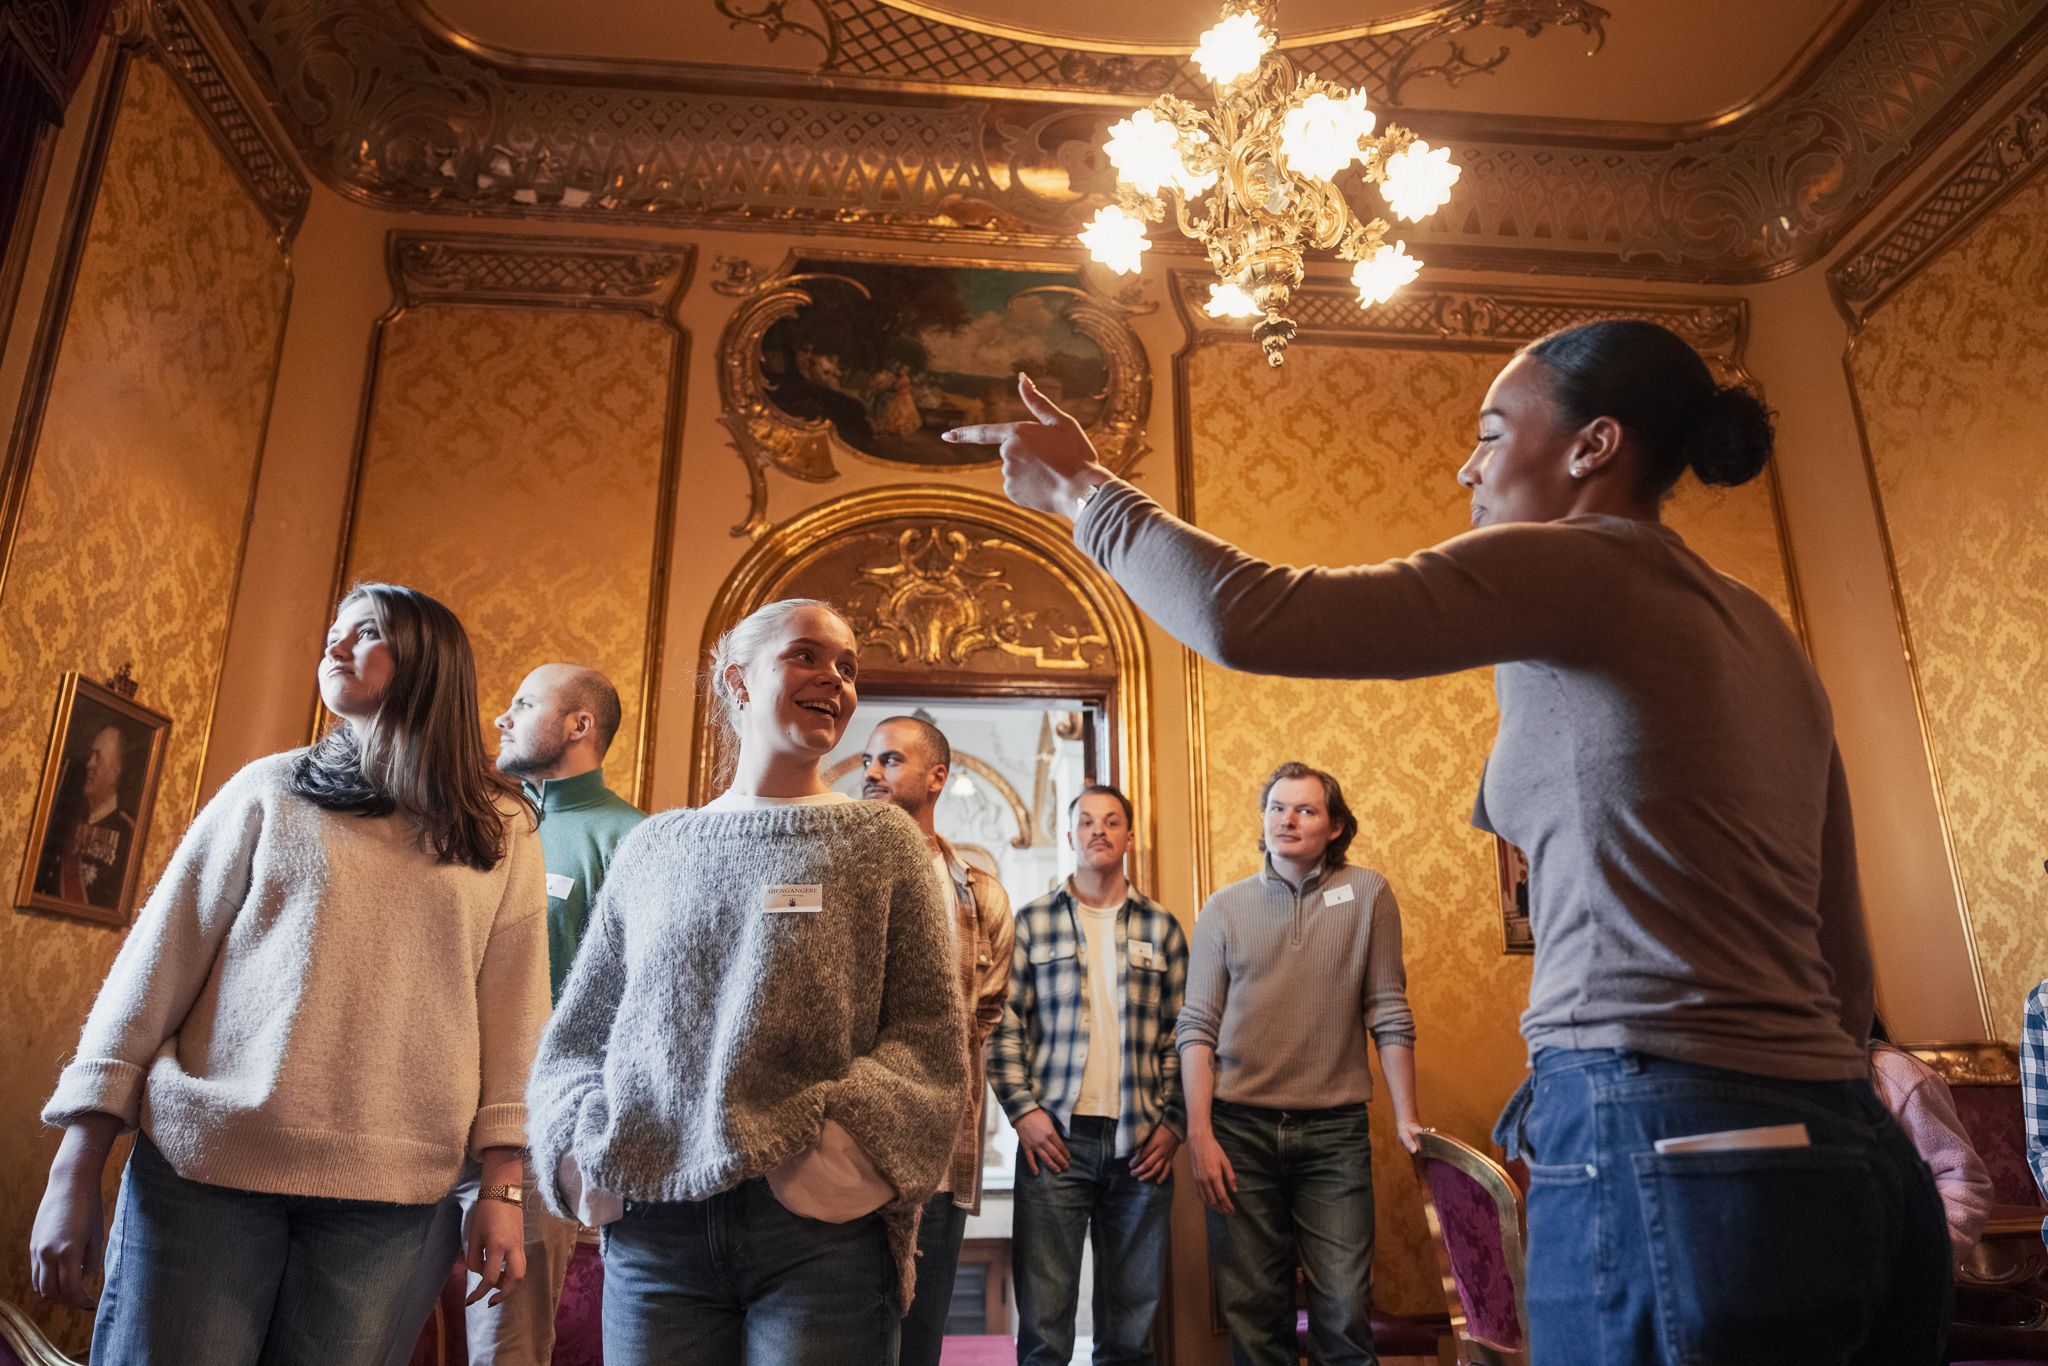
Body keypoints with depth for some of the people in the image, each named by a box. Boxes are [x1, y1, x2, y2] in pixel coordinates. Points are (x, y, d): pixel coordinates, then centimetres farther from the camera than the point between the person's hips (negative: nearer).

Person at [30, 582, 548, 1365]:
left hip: (385, 1199, 0)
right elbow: (158, 964, 3)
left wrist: (501, 1188, -2)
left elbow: (512, 1011, 2)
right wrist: (75, 1173, 0)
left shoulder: (502, 831, 4)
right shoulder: (270, 790, 5)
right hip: (207, 1164, 0)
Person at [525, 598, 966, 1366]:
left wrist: (843, 1139, -16)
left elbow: (929, 1038, -1)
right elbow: (577, 1032, 15)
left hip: (820, 1226, -2)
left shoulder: (883, 841, 5)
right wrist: (578, 1145, -2)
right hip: (654, 1225, 2)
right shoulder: (655, 847, 11)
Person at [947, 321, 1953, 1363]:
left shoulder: (1577, 563, -7)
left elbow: (1245, 616, -18)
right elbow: (1843, 967, 17)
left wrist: (1081, 487, -3)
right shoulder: (1758, 634, 17)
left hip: (1665, 1154, -9)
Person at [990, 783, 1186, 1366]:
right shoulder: (1032, 922, 6)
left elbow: (1181, 1033, 8)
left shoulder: (1161, 926, 9)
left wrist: (1174, 1122, 0)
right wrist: (1023, 1109, -6)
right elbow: (1005, 1025, 3)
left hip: (1141, 1144, 2)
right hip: (1055, 1139, -1)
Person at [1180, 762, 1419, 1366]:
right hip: (1240, 1128, 1)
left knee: (1345, 1310, 0)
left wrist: (1405, 1116, 2)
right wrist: (1199, 1134, -4)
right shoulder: (1223, 908, 5)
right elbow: (1197, 1028, 2)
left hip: (1335, 1130, -1)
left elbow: (1389, 1013, 5)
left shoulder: (1367, 894, 3)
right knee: (1253, 1311, 7)